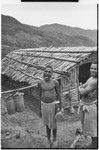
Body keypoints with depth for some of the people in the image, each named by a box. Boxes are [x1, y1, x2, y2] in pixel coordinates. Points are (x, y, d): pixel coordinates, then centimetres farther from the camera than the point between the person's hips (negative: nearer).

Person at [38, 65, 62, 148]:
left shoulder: (55, 82, -13)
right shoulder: (40, 83, -7)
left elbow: (58, 94, -4)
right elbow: (40, 94, 5)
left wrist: (60, 106, -1)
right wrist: (41, 105, 13)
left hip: (53, 104, -2)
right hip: (44, 105, 2)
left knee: (53, 123, 10)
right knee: (47, 124, 15)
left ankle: (55, 139, 34)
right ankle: (49, 140, 34)